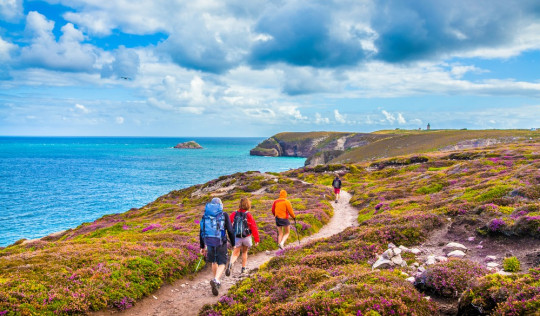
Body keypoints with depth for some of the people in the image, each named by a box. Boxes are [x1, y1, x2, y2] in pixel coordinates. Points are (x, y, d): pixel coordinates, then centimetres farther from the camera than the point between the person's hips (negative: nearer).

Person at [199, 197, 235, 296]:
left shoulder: (205, 215, 7)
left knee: (214, 262, 23)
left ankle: (217, 282, 33)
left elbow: (201, 232, 10)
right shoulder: (224, 215, -2)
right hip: (221, 243, -3)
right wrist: (233, 244, 6)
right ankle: (215, 280, -21)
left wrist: (202, 247, 18)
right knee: (222, 264, 4)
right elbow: (230, 231, -4)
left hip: (209, 242, 3)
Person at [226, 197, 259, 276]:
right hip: (246, 237, -1)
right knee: (244, 252, 20)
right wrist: (256, 239, -2)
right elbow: (254, 227, -9)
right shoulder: (248, 215, -10)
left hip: (236, 237, 1)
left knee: (235, 253, 3)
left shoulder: (234, 214, -2)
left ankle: (231, 264, -26)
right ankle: (244, 268, 27)